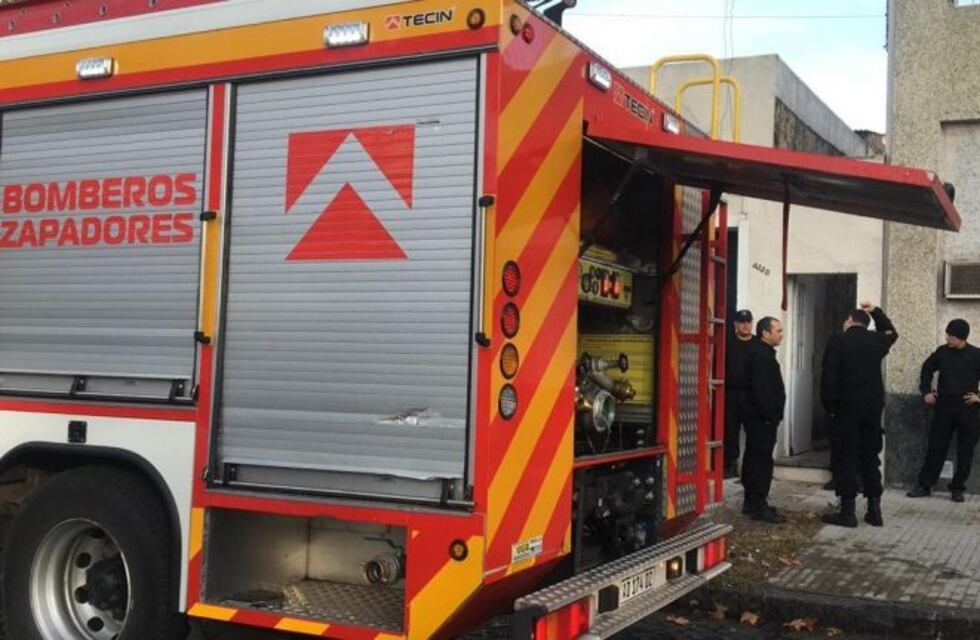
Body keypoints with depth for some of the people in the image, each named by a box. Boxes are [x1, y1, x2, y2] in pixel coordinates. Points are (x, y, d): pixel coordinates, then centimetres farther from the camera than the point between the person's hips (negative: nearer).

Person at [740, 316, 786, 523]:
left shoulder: (762, 352, 18)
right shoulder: (761, 355, -17)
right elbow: (760, 389, -24)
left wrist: (771, 415, 19)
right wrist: (769, 416, -22)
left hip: (758, 418, 11)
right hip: (762, 418, -11)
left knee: (754, 458, 15)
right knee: (762, 460, -9)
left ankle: (751, 502, 22)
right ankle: (758, 506, -8)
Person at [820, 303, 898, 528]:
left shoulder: (838, 341, -8)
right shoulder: (876, 341, 7)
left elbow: (829, 377, -12)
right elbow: (891, 332, 33)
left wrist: (830, 406, -5)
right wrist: (876, 311, 30)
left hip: (846, 408, -5)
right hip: (873, 408, 5)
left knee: (845, 459, 0)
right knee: (870, 458, 12)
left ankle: (847, 512, -2)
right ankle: (874, 511, 14)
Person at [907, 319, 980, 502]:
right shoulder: (942, 352, 2)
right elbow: (927, 369, 18)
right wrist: (926, 391, 11)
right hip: (944, 408, 2)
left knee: (965, 451, 4)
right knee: (936, 448, 4)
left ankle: (957, 488, 14)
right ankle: (924, 485, 11)